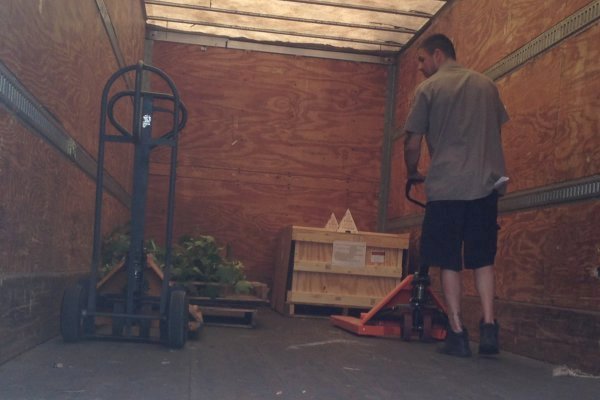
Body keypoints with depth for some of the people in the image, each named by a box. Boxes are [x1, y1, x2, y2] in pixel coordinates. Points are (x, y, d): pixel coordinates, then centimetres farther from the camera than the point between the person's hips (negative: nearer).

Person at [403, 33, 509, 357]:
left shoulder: (428, 89, 0)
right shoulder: (487, 85, 14)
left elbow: (412, 144, -1)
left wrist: (413, 175, 16)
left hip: (446, 186, -4)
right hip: (487, 184, 4)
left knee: (449, 261, 5)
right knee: (482, 258, 12)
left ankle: (457, 333, 4)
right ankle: (488, 326, 2)